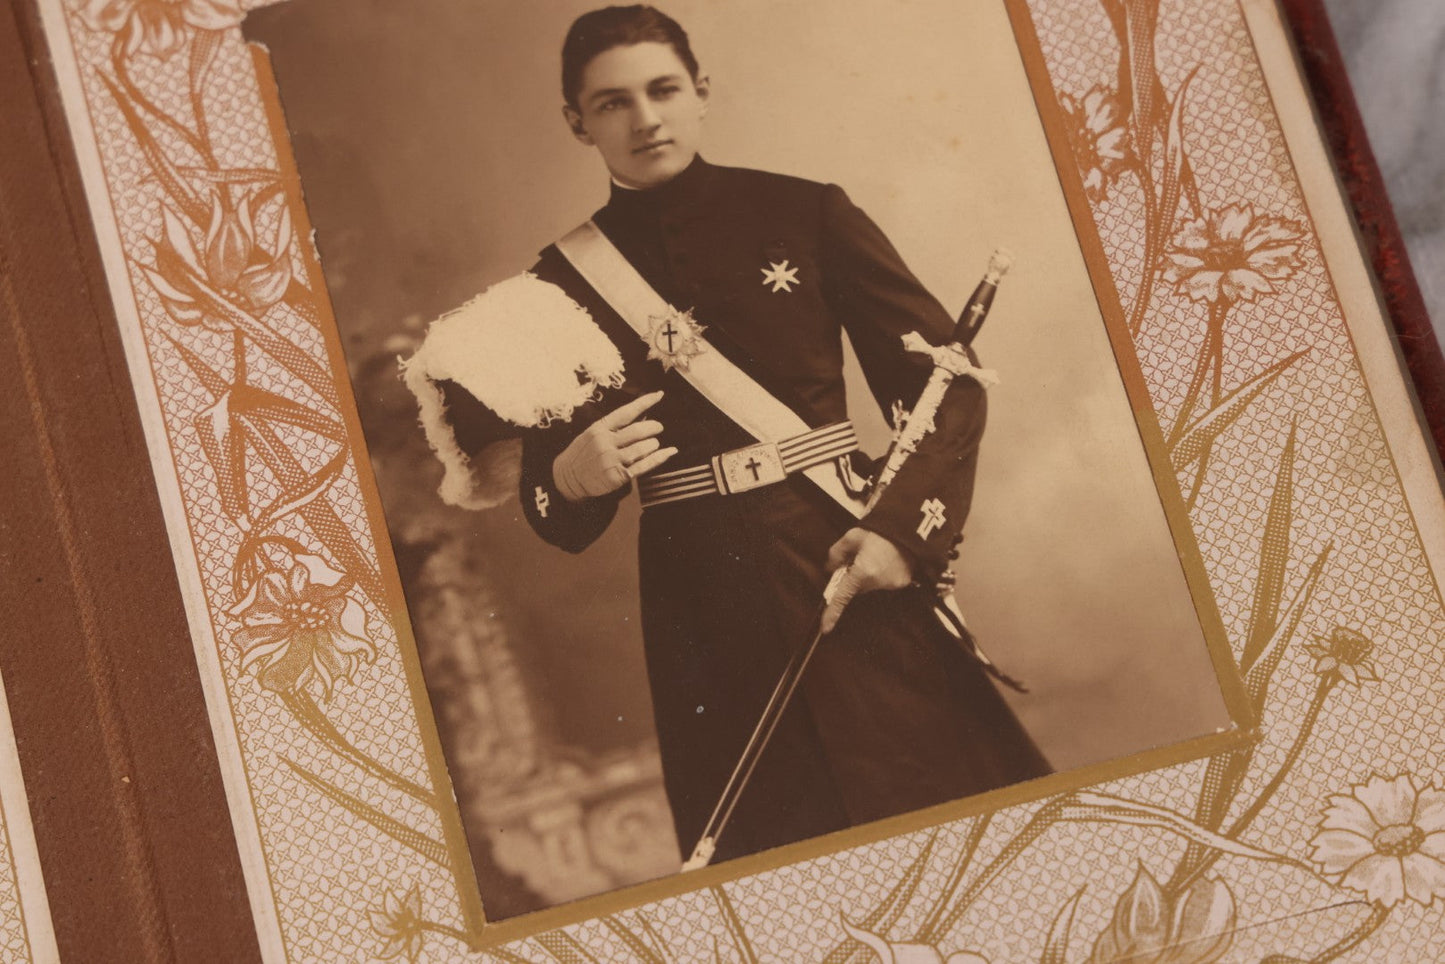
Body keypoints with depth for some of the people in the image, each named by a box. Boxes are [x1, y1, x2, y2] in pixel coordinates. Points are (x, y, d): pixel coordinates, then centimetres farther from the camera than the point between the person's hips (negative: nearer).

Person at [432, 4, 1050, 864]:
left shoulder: (804, 214, 1)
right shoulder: (565, 281, 5)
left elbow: (949, 381, 1)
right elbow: (557, 518, 9)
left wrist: (906, 528, -13)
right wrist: (573, 479, -14)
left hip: (844, 569, -1)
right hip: (703, 618, 1)